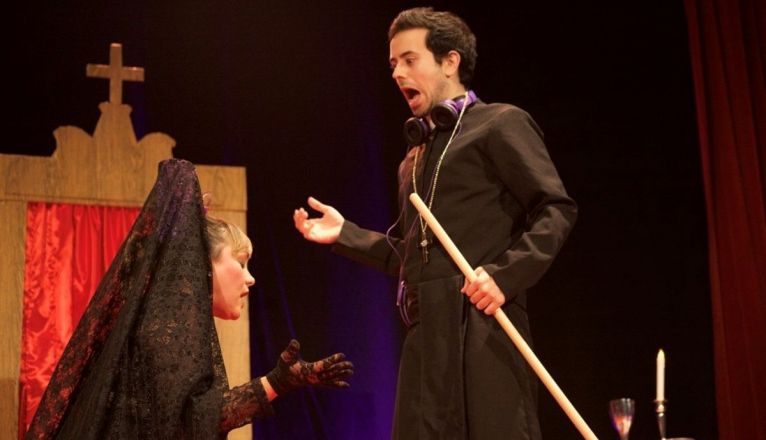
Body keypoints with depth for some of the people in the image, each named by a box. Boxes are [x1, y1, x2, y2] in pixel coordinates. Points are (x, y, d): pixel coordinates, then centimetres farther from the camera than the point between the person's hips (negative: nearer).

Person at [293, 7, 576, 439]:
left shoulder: (500, 123, 2)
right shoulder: (415, 156, 25)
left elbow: (556, 209, -7)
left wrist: (505, 274, -19)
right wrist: (345, 234, 16)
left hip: (482, 321, -7)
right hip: (427, 330, 7)